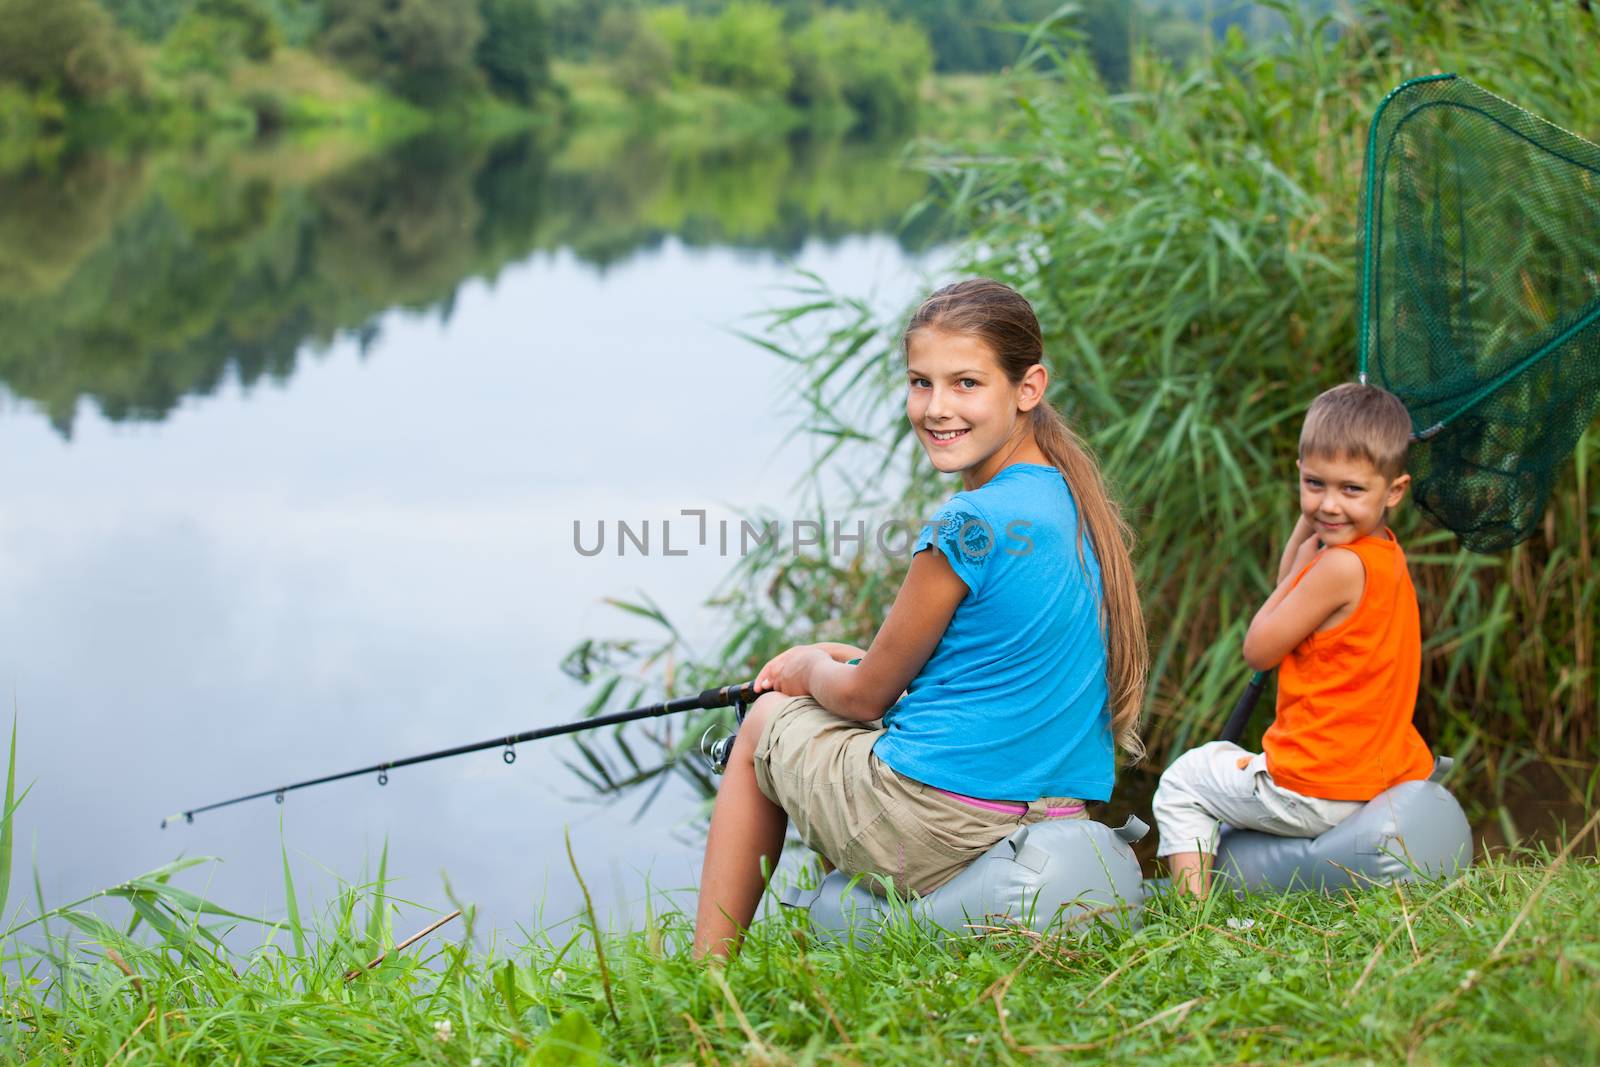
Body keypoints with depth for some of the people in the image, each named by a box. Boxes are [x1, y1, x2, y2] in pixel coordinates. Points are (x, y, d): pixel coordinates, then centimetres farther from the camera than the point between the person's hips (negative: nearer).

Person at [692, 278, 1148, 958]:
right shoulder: (1071, 500, 6)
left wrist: (809, 668, 14)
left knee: (768, 721, 18)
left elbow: (867, 696, -8)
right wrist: (840, 659, 19)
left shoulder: (968, 527, -20)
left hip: (934, 838, -8)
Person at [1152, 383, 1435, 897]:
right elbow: (1293, 599, 22)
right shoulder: (1386, 555, 6)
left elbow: (1258, 650, -13)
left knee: (1183, 781, 12)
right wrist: (1306, 525, 8)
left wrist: (1305, 554, -4)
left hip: (1316, 796, -9)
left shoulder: (1340, 566, -23)